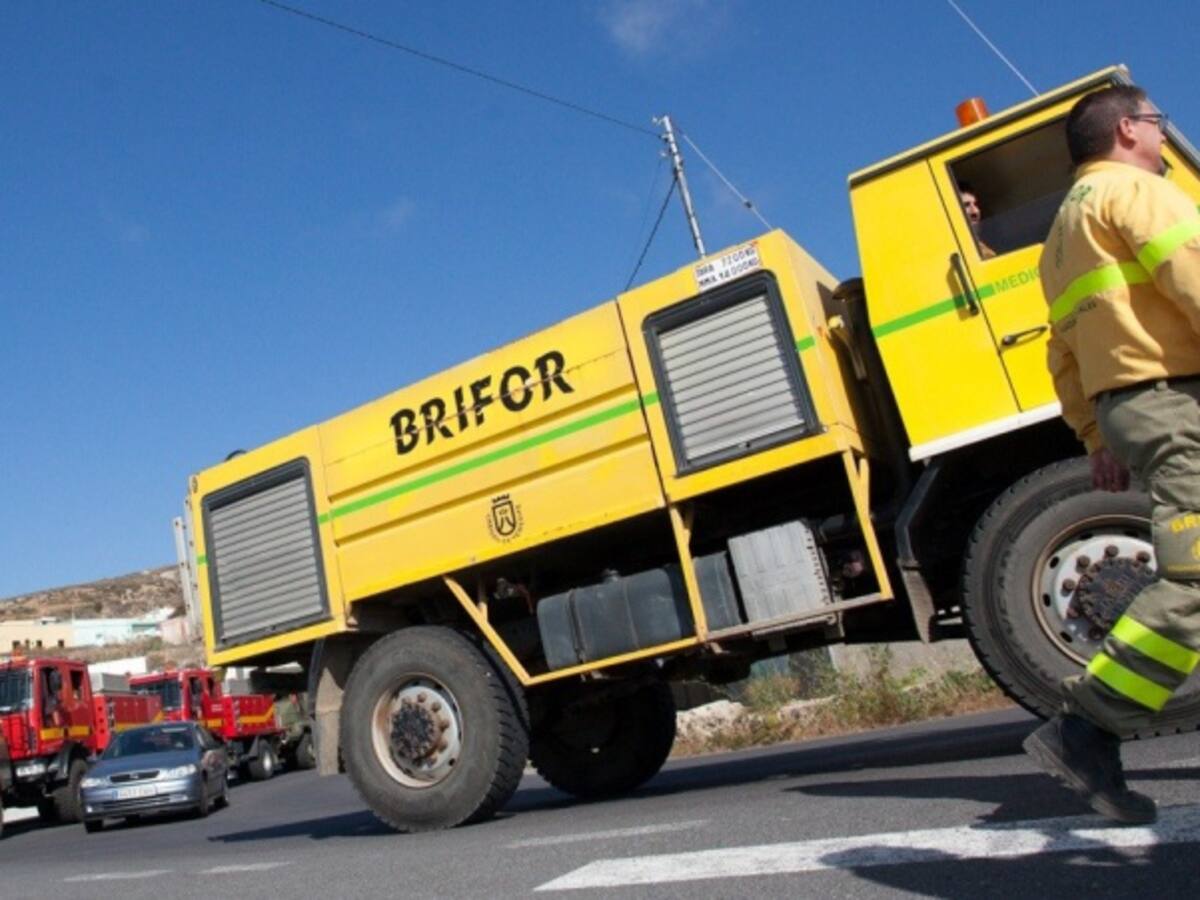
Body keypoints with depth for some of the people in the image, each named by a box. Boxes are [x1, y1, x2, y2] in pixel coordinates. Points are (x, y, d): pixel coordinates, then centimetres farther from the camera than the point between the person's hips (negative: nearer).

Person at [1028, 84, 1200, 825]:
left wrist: (1098, 440, 22)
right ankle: (1084, 730, -18)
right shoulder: (1133, 189, 1)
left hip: (1124, 406, 10)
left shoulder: (1065, 230, 27)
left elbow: (1066, 355, 24)